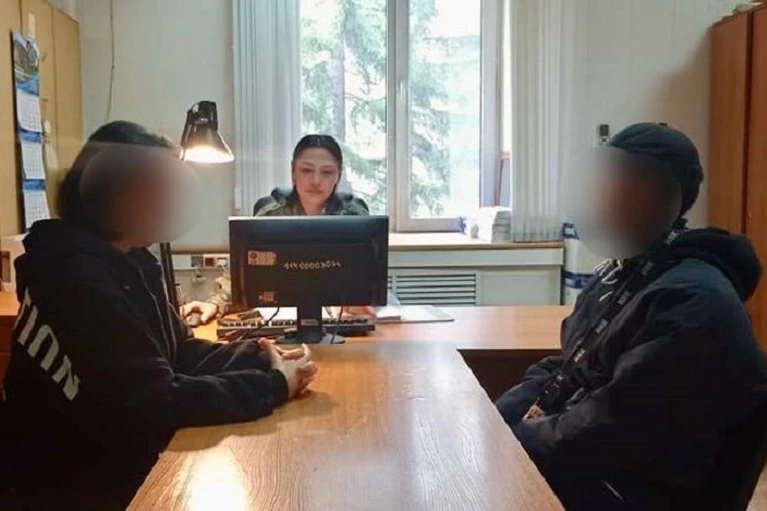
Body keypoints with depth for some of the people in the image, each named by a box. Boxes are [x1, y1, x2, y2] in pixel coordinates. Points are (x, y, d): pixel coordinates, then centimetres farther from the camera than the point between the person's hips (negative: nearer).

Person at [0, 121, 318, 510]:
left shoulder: (125, 262, 5)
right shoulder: (81, 282, -26)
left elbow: (181, 354, 8)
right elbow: (156, 403, -28)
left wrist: (259, 358, -8)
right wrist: (274, 385, -21)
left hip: (116, 464, 8)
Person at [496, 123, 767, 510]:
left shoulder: (691, 302, -21)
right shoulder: (623, 272, 10)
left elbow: (610, 431, -26)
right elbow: (567, 368, 15)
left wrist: (515, 442, -14)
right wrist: (488, 424, -1)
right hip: (575, 455, 8)